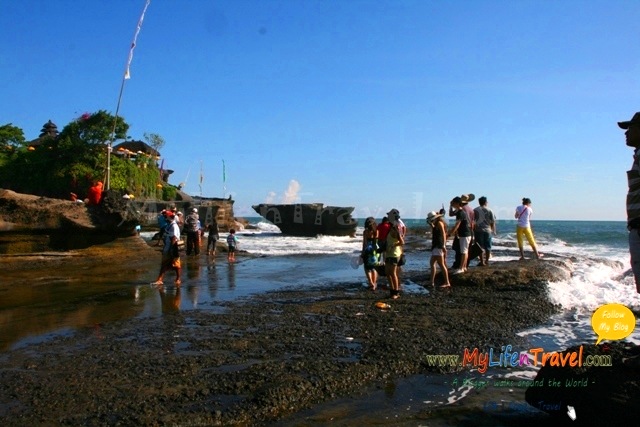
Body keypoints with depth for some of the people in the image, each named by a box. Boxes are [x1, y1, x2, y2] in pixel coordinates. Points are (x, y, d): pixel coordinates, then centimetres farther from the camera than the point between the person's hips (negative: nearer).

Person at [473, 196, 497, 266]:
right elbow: (493, 222, 2)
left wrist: (473, 230, 9)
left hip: (478, 230, -1)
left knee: (480, 246, 1)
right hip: (488, 230, 1)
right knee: (488, 246, 11)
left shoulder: (475, 210, -1)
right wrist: (493, 231, 13)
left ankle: (482, 261, -2)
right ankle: (487, 260, 15)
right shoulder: (489, 210, 1)